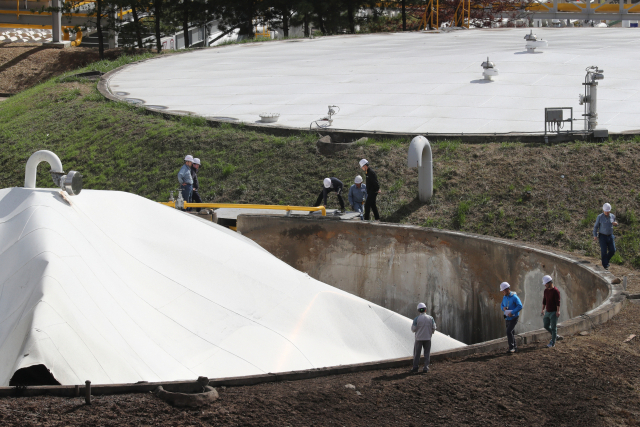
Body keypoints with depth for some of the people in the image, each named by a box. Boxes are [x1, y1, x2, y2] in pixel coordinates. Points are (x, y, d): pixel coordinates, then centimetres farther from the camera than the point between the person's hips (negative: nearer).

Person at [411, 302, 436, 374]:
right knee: (427, 354, 8)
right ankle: (425, 368, 3)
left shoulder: (416, 319, -10)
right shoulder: (430, 318, -3)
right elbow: (433, 328, -1)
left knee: (417, 353, 8)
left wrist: (412, 325, 14)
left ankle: (415, 368, 8)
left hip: (419, 338, -1)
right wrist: (431, 333, 19)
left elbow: (413, 329, -7)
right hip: (428, 338, 2)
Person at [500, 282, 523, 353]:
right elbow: (502, 305, 21)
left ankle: (511, 348, -13)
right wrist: (503, 308, -4)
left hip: (513, 318, -8)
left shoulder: (514, 297, -14)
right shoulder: (504, 297, 9)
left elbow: (520, 306, -19)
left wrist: (512, 312, -23)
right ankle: (514, 347, 19)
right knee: (511, 333, 11)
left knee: (509, 331, -18)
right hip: (507, 318, 8)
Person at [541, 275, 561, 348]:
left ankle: (552, 343, 1)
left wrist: (558, 311, -23)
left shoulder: (555, 291, -14)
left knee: (553, 327, -3)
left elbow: (558, 302, -18)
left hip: (554, 312, -8)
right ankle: (555, 336, 31)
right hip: (548, 312, 8)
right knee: (546, 325, 12)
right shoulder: (546, 290, 9)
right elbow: (544, 301, 16)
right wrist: (543, 310, 16)